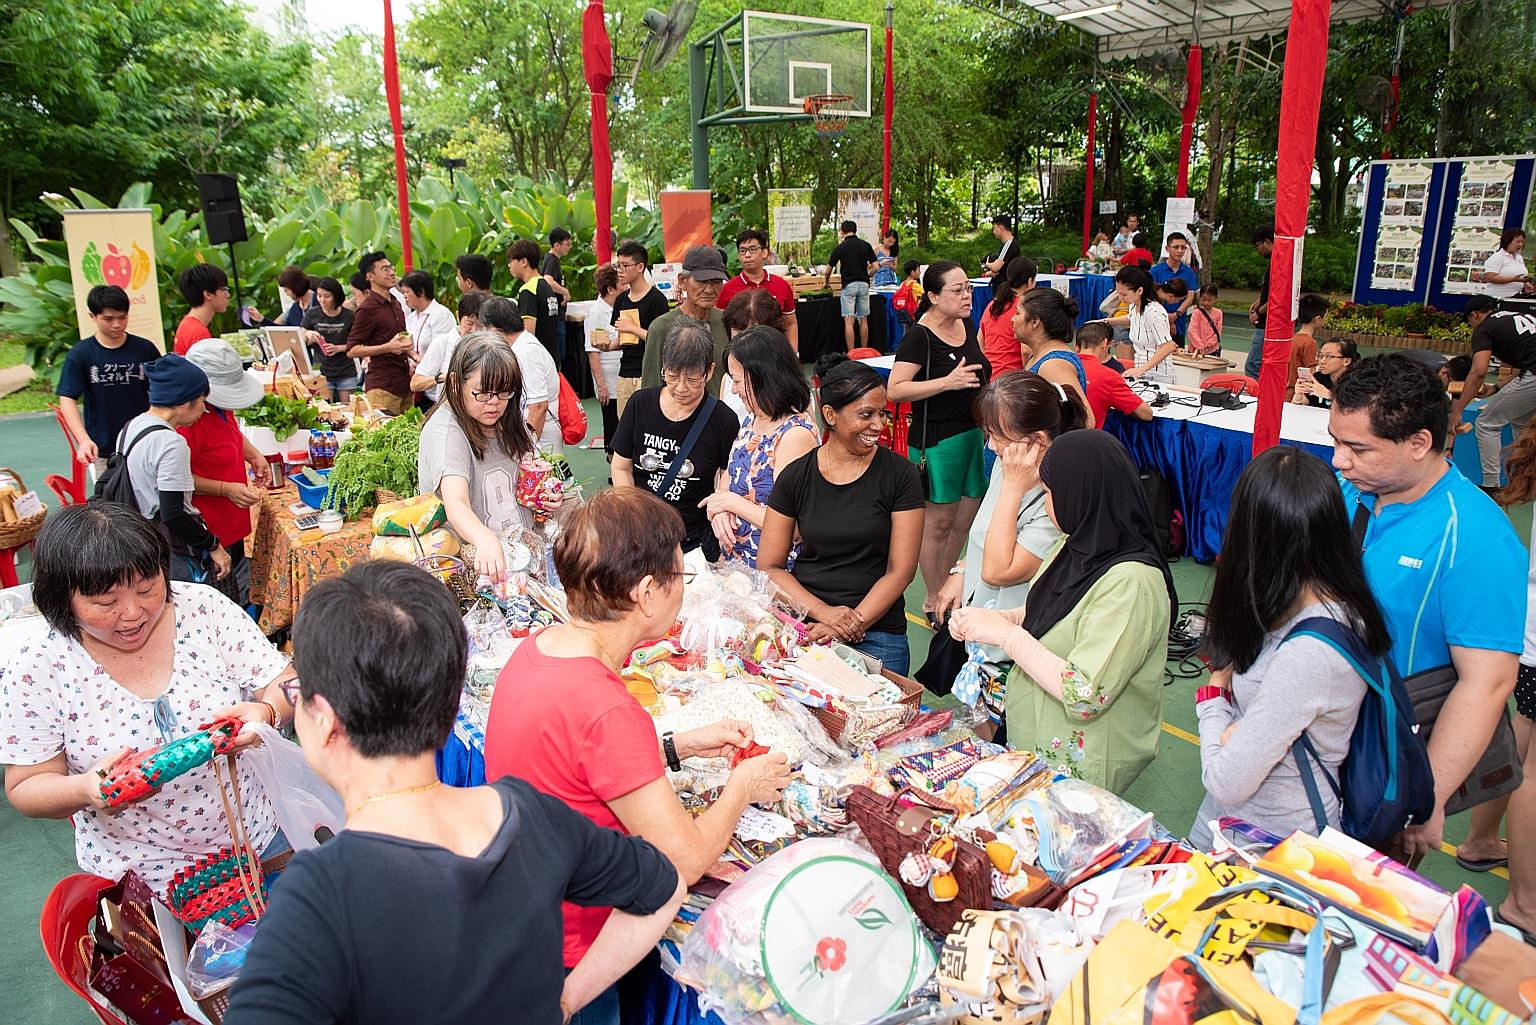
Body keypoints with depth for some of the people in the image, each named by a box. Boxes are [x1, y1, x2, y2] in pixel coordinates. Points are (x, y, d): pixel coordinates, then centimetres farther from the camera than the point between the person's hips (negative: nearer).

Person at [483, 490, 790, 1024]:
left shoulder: (538, 646, -7)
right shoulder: (605, 709, -34)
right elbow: (687, 860, -25)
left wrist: (680, 745, 6)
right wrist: (742, 787, -8)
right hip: (567, 951, -8)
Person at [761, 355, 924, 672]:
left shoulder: (900, 475, -2)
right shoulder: (794, 477, 2)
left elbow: (900, 570, -3)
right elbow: (769, 566, 2)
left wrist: (853, 625, -14)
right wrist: (824, 612, -13)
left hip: (877, 633, -1)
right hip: (803, 626, 1)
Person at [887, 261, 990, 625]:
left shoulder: (968, 326, 9)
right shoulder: (919, 336, -14)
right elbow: (895, 389, -22)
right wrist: (948, 382, -27)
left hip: (974, 432, 8)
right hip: (936, 440, -8)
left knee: (967, 519, 13)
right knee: (939, 521, 2)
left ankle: (944, 586, 29)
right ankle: (932, 600, 16)